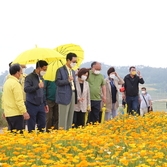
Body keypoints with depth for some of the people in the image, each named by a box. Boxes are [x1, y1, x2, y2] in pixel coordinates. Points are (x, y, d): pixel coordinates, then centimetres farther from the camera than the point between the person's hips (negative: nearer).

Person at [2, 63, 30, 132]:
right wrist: (24, 112, -18)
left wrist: (5, 110, 26)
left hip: (8, 113, 9)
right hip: (16, 114, -9)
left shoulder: (7, 82, 12)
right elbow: (19, 100, -20)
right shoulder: (15, 83, -16)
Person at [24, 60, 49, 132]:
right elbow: (26, 89, -25)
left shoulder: (41, 78, 13)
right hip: (32, 105, -7)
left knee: (42, 124, 8)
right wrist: (37, 86, -36)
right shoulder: (30, 77, -10)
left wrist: (45, 104, 20)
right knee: (31, 126, 0)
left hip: (40, 105, 7)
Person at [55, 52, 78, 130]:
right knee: (63, 117, -6)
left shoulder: (73, 71, 19)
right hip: (64, 96, -7)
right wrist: (67, 80, -24)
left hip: (72, 95, 7)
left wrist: (76, 96, 13)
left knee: (70, 117, 9)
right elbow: (57, 82, -12)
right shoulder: (60, 70, -4)